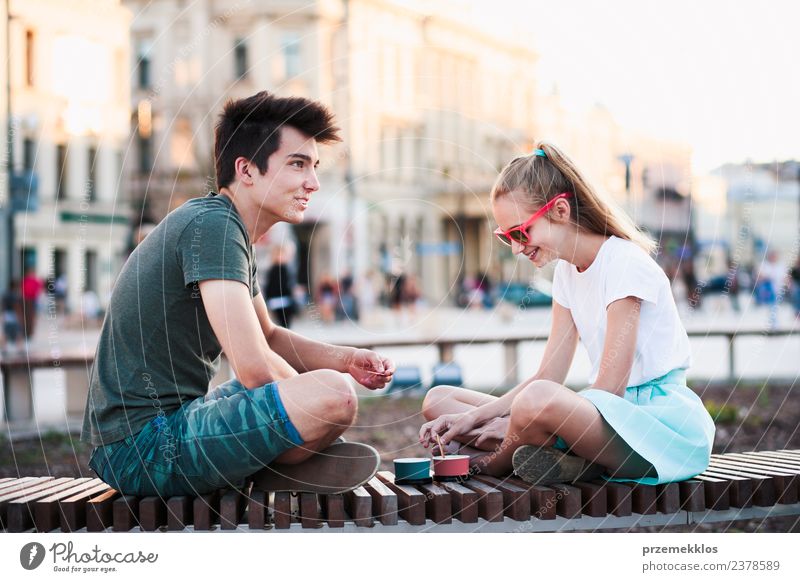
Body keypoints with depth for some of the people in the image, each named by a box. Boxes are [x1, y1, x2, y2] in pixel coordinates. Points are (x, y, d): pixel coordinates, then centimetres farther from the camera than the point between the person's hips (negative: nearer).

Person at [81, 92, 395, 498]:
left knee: (332, 375, 27)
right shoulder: (212, 225, -17)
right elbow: (254, 367, -23)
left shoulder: (235, 234, 14)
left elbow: (269, 338, 24)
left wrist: (346, 359, 6)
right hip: (144, 446, -11)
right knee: (334, 394, -29)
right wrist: (312, 405, -5)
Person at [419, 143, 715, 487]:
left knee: (538, 400, -41)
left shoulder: (624, 264, -13)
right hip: (606, 412, 9)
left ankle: (497, 466, -7)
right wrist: (472, 418, -5)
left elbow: (609, 388, -17)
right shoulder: (567, 272, 13)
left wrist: (515, 426, -16)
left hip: (659, 420, -9)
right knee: (438, 401, 2)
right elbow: (549, 377, 9)